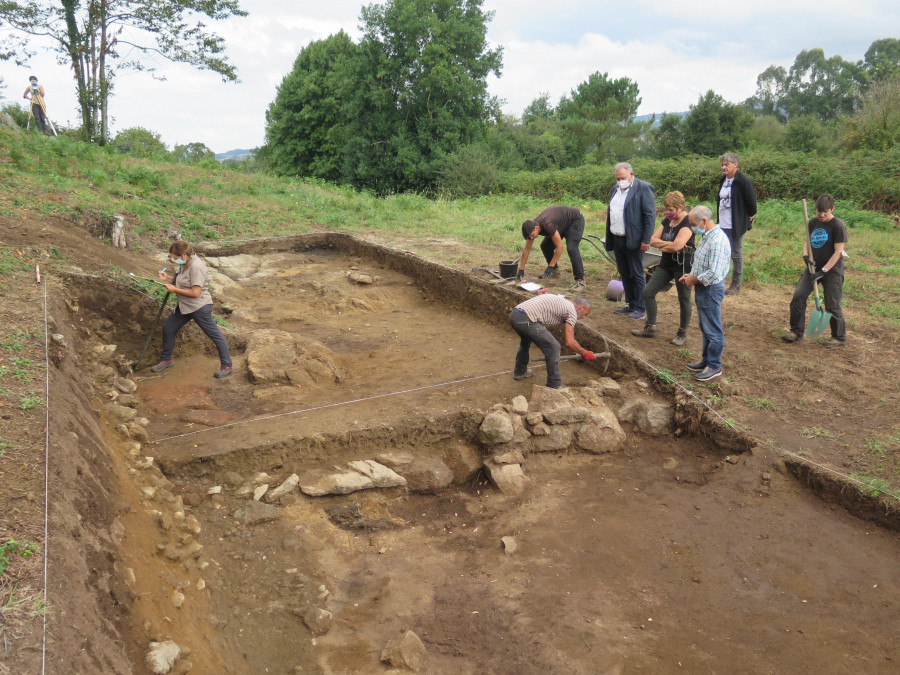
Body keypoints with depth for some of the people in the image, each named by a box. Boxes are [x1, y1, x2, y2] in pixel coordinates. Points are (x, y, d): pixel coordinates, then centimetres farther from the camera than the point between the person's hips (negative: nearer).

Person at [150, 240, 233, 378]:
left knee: (215, 335, 0)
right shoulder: (184, 264, 5)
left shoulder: (196, 266, -25)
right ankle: (166, 359, 34)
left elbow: (195, 292, -27)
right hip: (184, 306, 10)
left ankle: (226, 366, 8)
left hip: (200, 307, -10)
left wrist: (174, 289, -19)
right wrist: (168, 279, 1)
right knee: (168, 328, 16)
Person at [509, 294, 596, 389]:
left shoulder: (558, 301, 30)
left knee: (526, 341, 37)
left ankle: (520, 372, 50)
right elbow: (569, 342, -3)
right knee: (553, 348, 2)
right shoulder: (572, 310, 4)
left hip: (513, 315, 9)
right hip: (526, 320, -9)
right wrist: (585, 353, 12)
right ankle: (554, 386, 10)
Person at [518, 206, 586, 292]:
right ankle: (555, 271, 20)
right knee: (545, 245, 2)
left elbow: (559, 247, -36)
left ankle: (580, 280, -25)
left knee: (571, 248, -27)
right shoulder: (531, 227, -15)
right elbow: (526, 250, -5)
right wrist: (521, 270, -5)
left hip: (575, 220, -8)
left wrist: (550, 267, -32)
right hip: (563, 223, 8)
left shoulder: (548, 225, -40)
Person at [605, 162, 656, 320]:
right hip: (617, 239, 7)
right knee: (624, 274, 15)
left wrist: (646, 240, -17)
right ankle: (630, 304, 26)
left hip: (633, 240, -7)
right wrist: (609, 238, 13)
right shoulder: (615, 189, 12)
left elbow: (650, 216, -13)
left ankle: (640, 309, 8)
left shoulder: (643, 188, -11)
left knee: (636, 275, 0)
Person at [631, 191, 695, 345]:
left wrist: (661, 244, -10)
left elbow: (677, 245, -28)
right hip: (666, 264, 8)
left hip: (683, 266, -8)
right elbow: (653, 240, 4)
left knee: (684, 300, 4)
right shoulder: (667, 221, 9)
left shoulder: (688, 222, -16)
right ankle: (650, 328, 15)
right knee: (648, 292, 5)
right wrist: (669, 244, -11)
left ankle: (682, 333, 19)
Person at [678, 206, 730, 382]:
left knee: (713, 330, 2)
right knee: (705, 328, 20)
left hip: (711, 290, -10)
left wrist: (694, 280, -16)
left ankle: (714, 367, 12)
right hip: (702, 288, 10)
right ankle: (706, 360, 32)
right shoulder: (707, 236, 9)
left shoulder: (717, 241, -24)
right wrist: (691, 275, 7)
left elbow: (714, 273, -29)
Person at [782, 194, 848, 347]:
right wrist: (806, 256, -6)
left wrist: (823, 271, -21)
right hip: (813, 267, 6)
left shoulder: (838, 226, -14)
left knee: (832, 305, 0)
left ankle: (839, 338, 17)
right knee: (798, 297, -1)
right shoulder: (813, 223, 4)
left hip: (832, 270, -6)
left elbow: (838, 252, -16)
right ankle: (796, 331, 12)